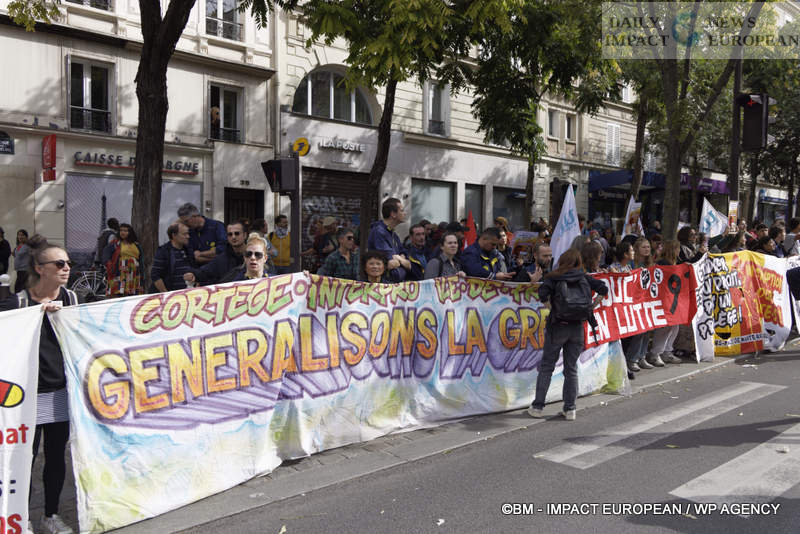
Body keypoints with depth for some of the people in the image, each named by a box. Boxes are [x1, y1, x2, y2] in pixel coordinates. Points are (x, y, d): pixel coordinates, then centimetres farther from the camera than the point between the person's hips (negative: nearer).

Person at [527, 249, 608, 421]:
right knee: (571, 368, 11)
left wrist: (548, 304, -4)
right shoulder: (584, 278, 4)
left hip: (557, 326, -2)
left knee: (546, 366, 8)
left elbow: (543, 292, -20)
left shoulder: (554, 278, -3)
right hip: (577, 327, 2)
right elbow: (603, 289, -2)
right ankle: (570, 409, 12)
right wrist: (593, 305, 8)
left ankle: (537, 406, 9)